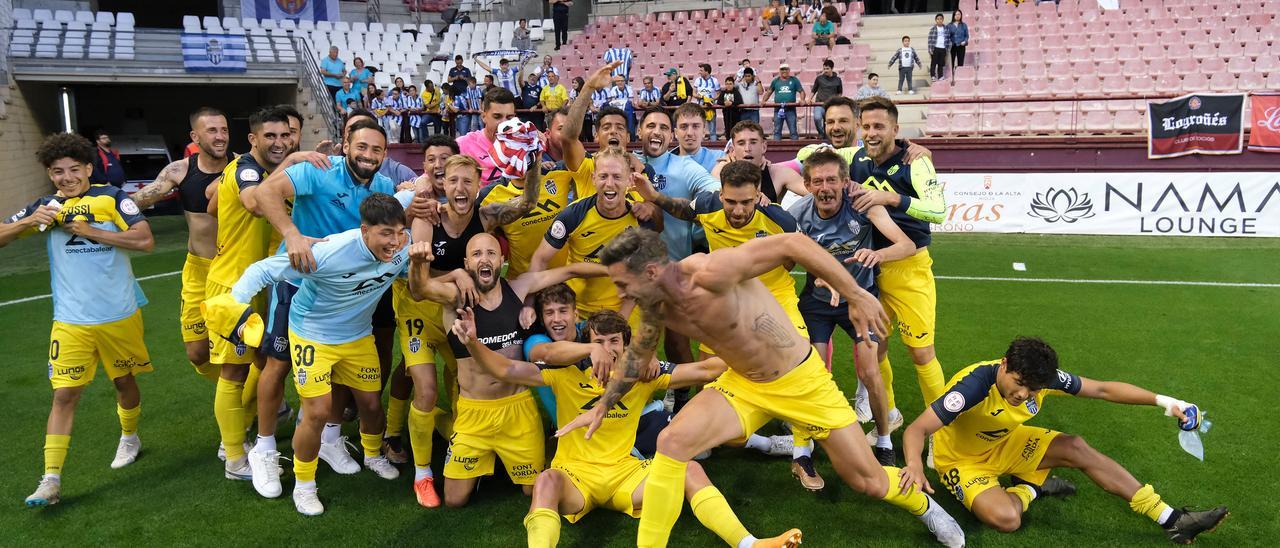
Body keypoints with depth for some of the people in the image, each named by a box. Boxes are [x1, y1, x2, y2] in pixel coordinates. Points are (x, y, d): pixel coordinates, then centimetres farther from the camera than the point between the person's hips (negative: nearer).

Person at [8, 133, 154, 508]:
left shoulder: (111, 197, -5)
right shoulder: (46, 206, 5)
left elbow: (145, 240, -16)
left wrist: (91, 232, -19)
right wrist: (30, 221, -13)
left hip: (119, 315, -1)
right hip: (71, 322, 1)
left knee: (124, 380, 17)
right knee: (64, 395, -3)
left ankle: (129, 437, 42)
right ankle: (51, 480, 0)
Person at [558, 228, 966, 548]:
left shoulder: (710, 272, -33)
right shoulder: (656, 308, -9)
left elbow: (792, 243, -29)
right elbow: (636, 355, 12)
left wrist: (856, 296, -27)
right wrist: (602, 407, 18)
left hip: (803, 381, -5)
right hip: (742, 386, 5)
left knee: (869, 482, 6)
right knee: (672, 441, -19)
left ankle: (922, 504, 41)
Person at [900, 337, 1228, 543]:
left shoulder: (1041, 377, -19)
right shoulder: (975, 384, -38)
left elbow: (1103, 389, -7)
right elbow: (916, 430, -40)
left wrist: (1163, 402, -13)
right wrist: (915, 467, -60)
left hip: (1003, 444, 6)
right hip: (961, 459, -5)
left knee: (1075, 448, -12)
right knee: (1006, 518, -32)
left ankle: (1170, 519, -3)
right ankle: (1030, 488, 3)